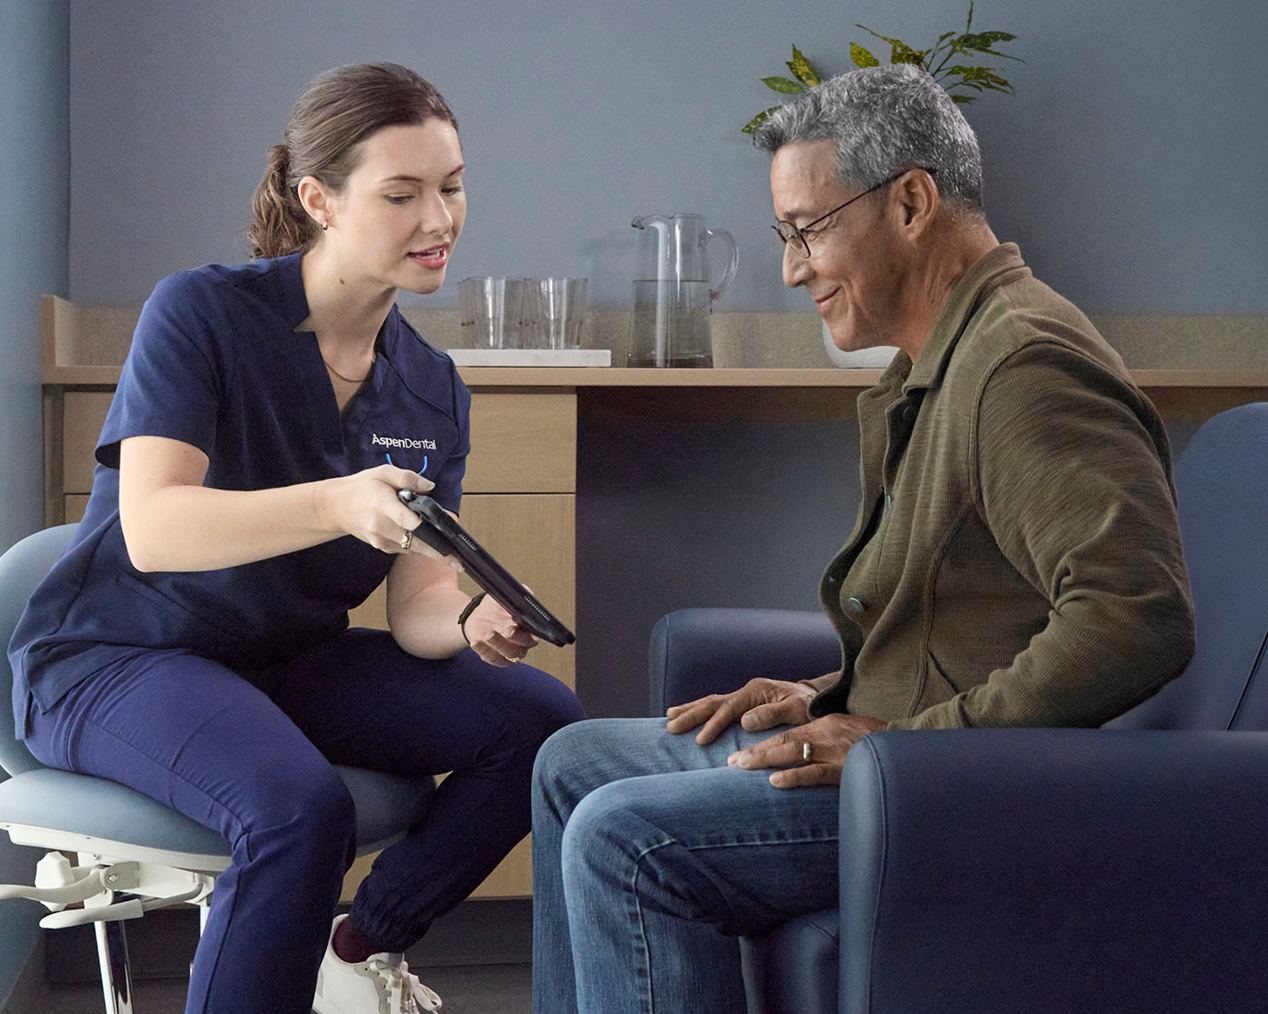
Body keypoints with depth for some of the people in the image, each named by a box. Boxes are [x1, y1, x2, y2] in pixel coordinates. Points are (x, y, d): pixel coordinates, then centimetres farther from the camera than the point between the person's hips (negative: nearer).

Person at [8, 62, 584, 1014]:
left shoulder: (432, 389, 2)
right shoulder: (201, 312, -16)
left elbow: (416, 600, -3)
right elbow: (152, 529, -28)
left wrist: (472, 624, -28)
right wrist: (337, 505, -44)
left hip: (291, 657, 7)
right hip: (115, 653, -7)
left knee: (540, 717, -9)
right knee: (300, 807, -34)